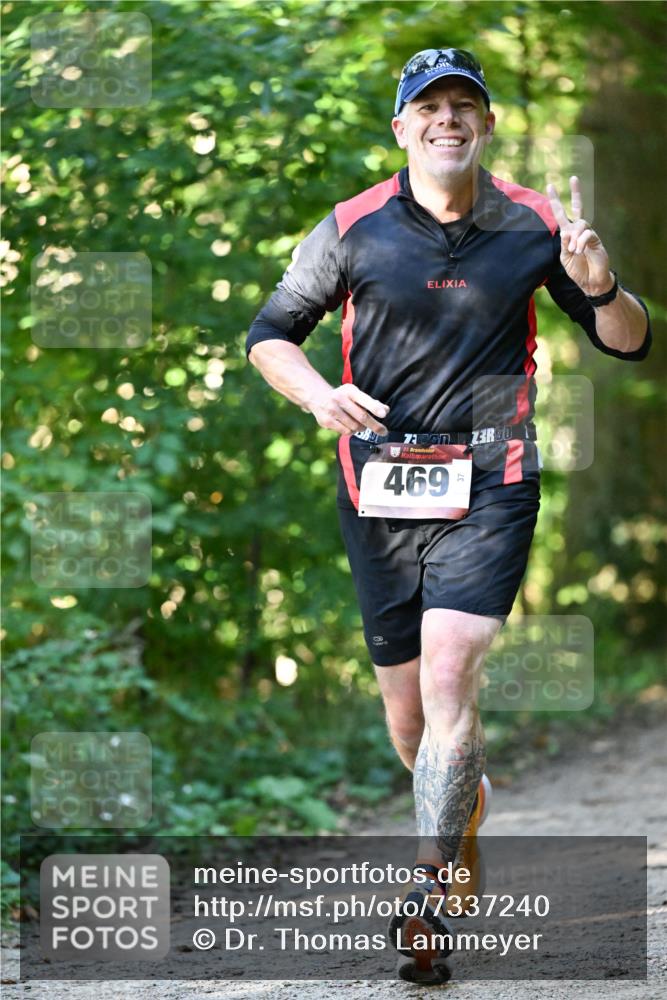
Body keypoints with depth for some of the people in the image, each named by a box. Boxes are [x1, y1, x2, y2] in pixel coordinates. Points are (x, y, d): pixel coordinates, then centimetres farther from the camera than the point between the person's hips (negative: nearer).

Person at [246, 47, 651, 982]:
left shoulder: (533, 227, 1)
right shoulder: (353, 228, 0)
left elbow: (629, 342, 8)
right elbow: (269, 333, 8)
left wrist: (601, 288, -14)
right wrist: (317, 392, -12)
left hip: (489, 489, -2)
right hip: (380, 490, 2)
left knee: (449, 678, -18)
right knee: (406, 706, 9)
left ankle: (428, 897, -14)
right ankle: (465, 799, 41)